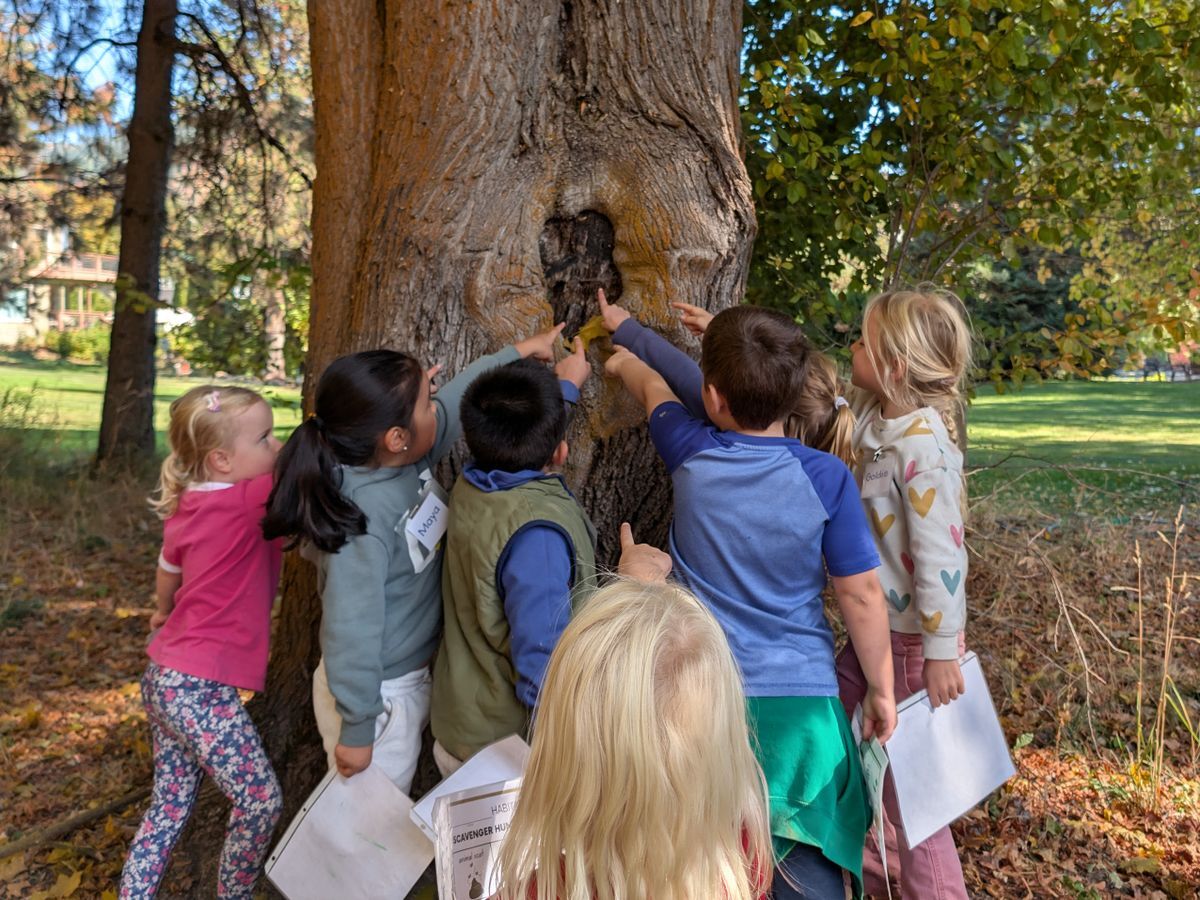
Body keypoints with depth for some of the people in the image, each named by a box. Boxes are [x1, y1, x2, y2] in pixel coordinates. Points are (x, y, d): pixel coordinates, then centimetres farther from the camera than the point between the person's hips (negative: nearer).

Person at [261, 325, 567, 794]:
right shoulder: (362, 520, -33)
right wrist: (355, 730, -20)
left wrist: (519, 350, 17)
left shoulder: (407, 458, -8)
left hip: (414, 677, 8)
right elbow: (351, 631, -28)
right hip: (380, 696, -8)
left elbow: (458, 396, 8)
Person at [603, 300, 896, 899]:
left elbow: (656, 391, 15)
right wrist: (881, 689, 7)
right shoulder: (826, 477, -12)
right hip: (799, 701, -1)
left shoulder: (691, 455, -7)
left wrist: (626, 362, 37)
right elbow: (860, 594, -7)